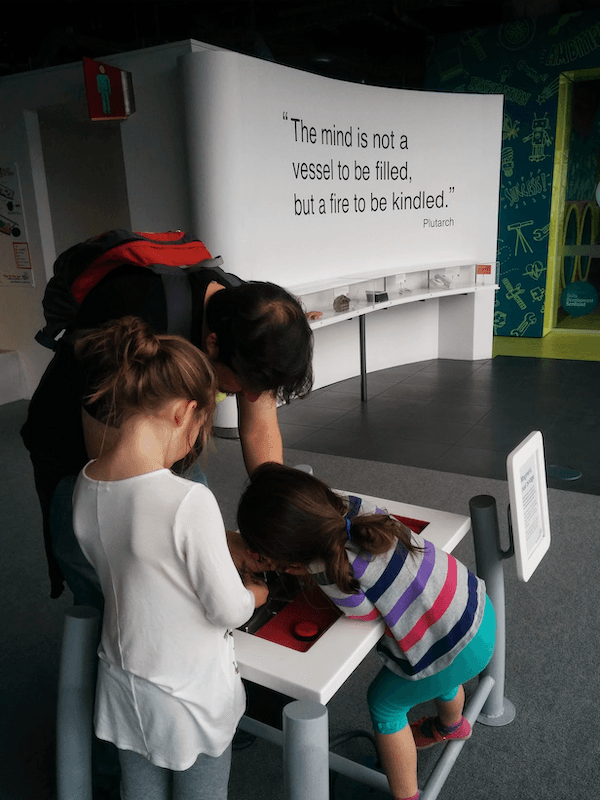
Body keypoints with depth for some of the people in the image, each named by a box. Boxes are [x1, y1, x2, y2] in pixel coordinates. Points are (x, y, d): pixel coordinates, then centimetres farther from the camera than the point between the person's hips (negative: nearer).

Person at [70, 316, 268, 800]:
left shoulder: (85, 485, -11)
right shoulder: (189, 501, -34)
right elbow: (230, 610, -23)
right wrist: (255, 592, -1)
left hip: (123, 682, 6)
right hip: (188, 695, -5)